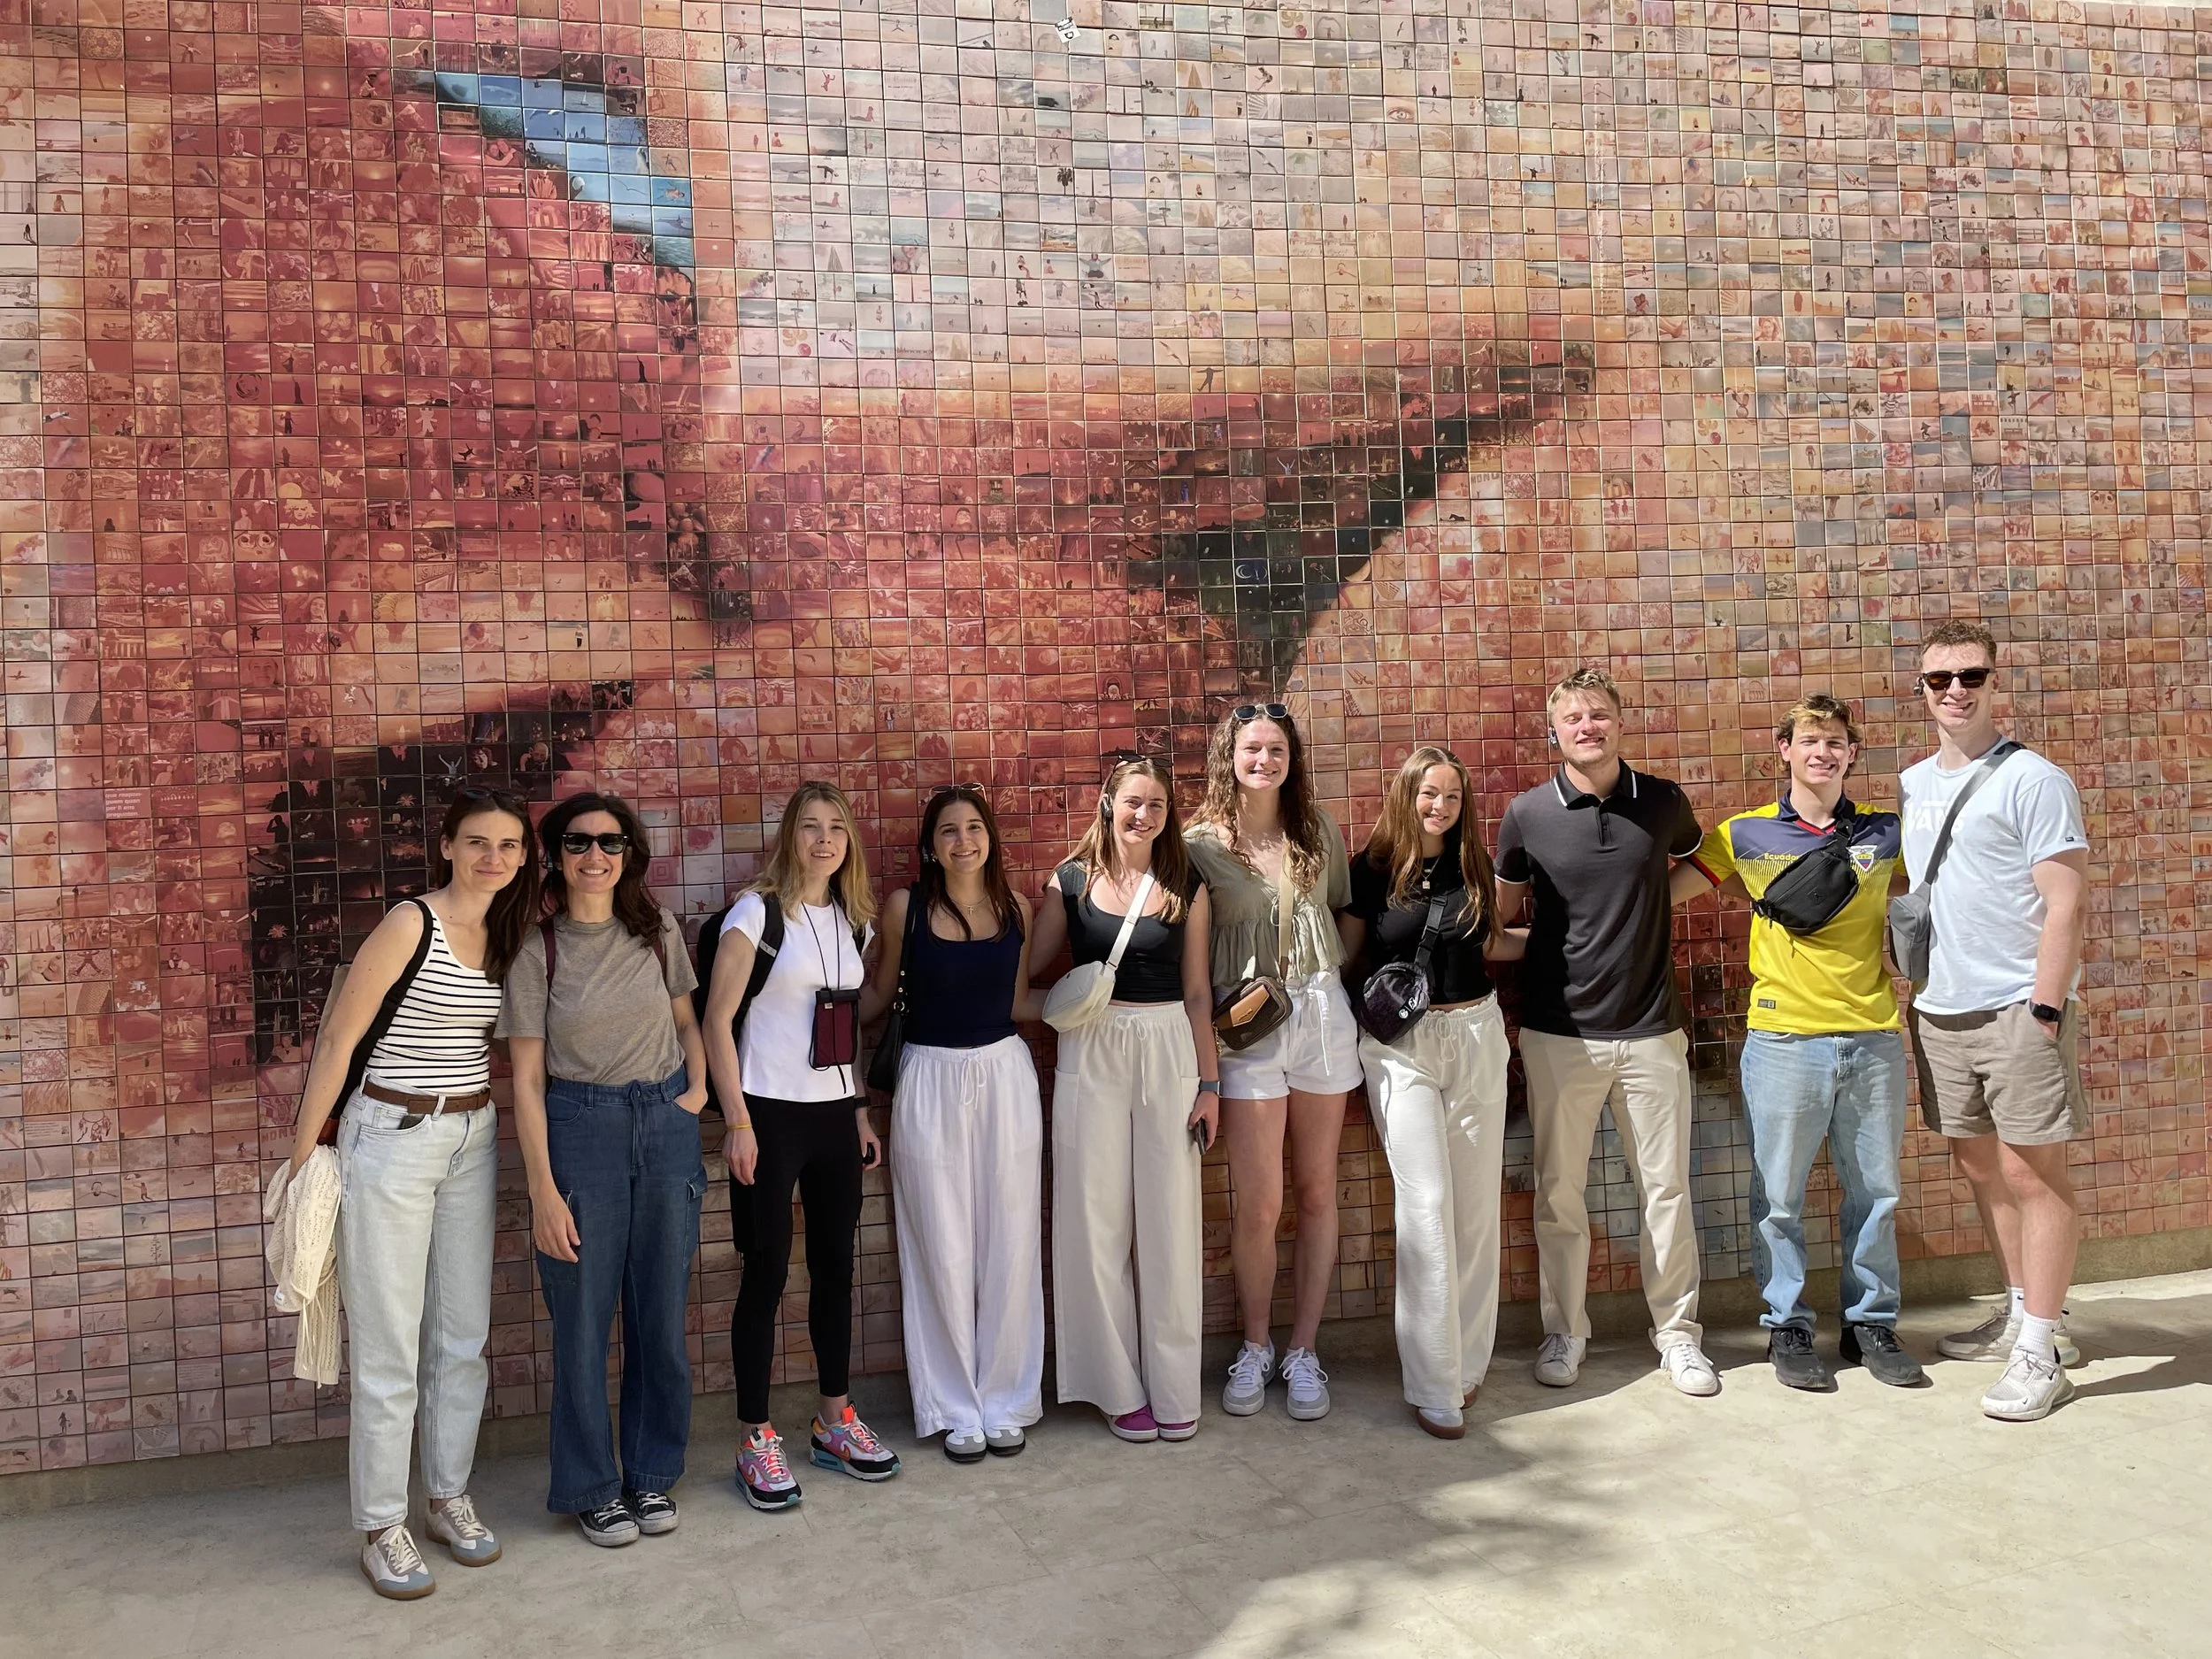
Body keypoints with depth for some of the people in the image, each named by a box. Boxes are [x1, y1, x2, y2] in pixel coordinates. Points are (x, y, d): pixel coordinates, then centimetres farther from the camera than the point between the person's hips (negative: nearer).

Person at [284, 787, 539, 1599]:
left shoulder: (505, 936, 6)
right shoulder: (410, 924, -14)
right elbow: (337, 1038, -12)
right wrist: (303, 1156, -11)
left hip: (472, 1141, 6)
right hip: (391, 1138, -6)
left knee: (464, 1335, 12)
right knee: (390, 1345, 0)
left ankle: (449, 1498, 27)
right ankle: (381, 1528, 14)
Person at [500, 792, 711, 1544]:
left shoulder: (659, 932, 2)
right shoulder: (537, 949, -6)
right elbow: (527, 1079, -6)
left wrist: (697, 1089, -2)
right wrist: (543, 1191, -10)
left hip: (666, 1128, 3)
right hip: (579, 1129, -3)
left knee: (661, 1313, 10)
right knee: (583, 1318, 4)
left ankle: (651, 1474, 28)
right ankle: (591, 1487, 22)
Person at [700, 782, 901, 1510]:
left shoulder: (853, 919, 10)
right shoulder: (757, 912, -8)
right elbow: (717, 1020, -10)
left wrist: (862, 1113, 14)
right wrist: (737, 1121, -15)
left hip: (835, 1113, 6)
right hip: (771, 1114, -6)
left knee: (835, 1266, 12)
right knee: (767, 1272, 0)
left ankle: (835, 1420, 27)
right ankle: (755, 1439, 11)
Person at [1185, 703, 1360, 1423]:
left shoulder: (1320, 832, 7)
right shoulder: (1201, 844, -3)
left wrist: (1336, 980, 2)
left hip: (1322, 1013, 3)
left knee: (1317, 1193, 8)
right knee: (1258, 1206, -2)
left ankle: (1303, 1351, 21)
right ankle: (1254, 1347, 20)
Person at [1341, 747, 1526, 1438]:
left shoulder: (1473, 865, 6)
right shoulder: (1372, 870, -3)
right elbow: (1349, 955, 4)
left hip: (1475, 1032, 4)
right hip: (1401, 1045, -4)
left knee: (1477, 1202, 6)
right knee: (1427, 1204, -9)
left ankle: (1468, 1361, 21)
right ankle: (1434, 1388, -2)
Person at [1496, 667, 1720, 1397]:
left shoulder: (1664, 802, 0)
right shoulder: (1529, 814, -3)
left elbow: (1697, 862, 21)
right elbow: (1502, 911, 10)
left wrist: (1646, 905, 4)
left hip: (1652, 1028, 1)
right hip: (1559, 1030, -1)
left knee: (1667, 1189, 7)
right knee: (1558, 1191, 7)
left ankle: (1677, 1333, 22)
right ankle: (1564, 1331, 22)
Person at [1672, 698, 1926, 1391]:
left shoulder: (1885, 833, 7)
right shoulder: (1746, 835, 2)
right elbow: (1663, 891, 7)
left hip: (1874, 1036, 2)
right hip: (1784, 1039, -2)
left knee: (1875, 1191, 11)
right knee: (1778, 1196, 4)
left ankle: (1872, 1323, 26)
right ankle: (1787, 1327, 19)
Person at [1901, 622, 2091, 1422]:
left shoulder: (2031, 780, -9)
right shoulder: (1911, 784, 11)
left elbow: (2067, 904, -13)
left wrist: (2045, 1008, -17)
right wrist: (1912, 990, 13)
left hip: (2018, 1010, -7)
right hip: (1939, 1011, 7)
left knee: (2033, 1176, -1)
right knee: (1981, 1169, 15)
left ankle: (2041, 1352, 6)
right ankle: (2019, 1310, 30)